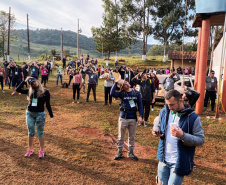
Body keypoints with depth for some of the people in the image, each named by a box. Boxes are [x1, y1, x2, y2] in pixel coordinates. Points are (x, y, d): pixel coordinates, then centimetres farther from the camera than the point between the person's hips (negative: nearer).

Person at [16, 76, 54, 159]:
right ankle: (30, 150, 30)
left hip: (40, 114, -3)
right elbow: (18, 89, -6)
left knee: (40, 133, 6)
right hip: (29, 113, 3)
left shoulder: (45, 92, -6)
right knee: (31, 132, 14)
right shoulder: (29, 91, 3)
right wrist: (25, 81, -6)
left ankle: (42, 150, 20)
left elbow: (48, 105, -4)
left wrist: (51, 116, -6)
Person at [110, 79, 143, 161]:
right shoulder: (121, 93, -7)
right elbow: (112, 93, -26)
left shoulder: (136, 93, -1)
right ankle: (119, 152, 28)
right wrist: (116, 82, -20)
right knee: (121, 137, 11)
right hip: (123, 118, -2)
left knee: (132, 137, 15)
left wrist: (140, 116, -6)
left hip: (133, 118, 2)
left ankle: (130, 152, 32)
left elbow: (140, 104, 2)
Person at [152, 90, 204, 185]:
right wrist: (156, 130, -8)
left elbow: (200, 140, -13)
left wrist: (182, 135, -28)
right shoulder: (164, 111, -2)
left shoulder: (193, 118, -15)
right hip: (163, 159, 4)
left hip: (179, 162, -4)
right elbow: (157, 123, 15)